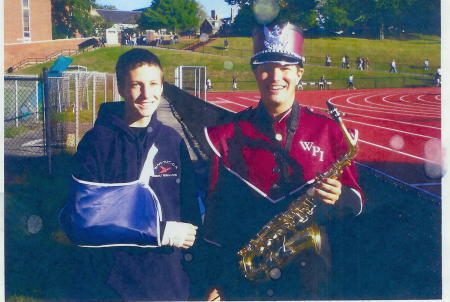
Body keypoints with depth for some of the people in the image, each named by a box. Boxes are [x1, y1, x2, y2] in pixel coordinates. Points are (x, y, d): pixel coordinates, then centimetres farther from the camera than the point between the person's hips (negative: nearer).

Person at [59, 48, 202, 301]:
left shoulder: (172, 140, 2)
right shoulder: (98, 142, -11)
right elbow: (82, 221, -17)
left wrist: (189, 235, -9)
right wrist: (161, 232, -18)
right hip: (117, 280, -3)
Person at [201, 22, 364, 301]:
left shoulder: (328, 130, -2)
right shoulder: (229, 134, -2)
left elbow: (355, 202, 2)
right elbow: (216, 209, 1)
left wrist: (338, 197, -21)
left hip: (308, 277, 1)